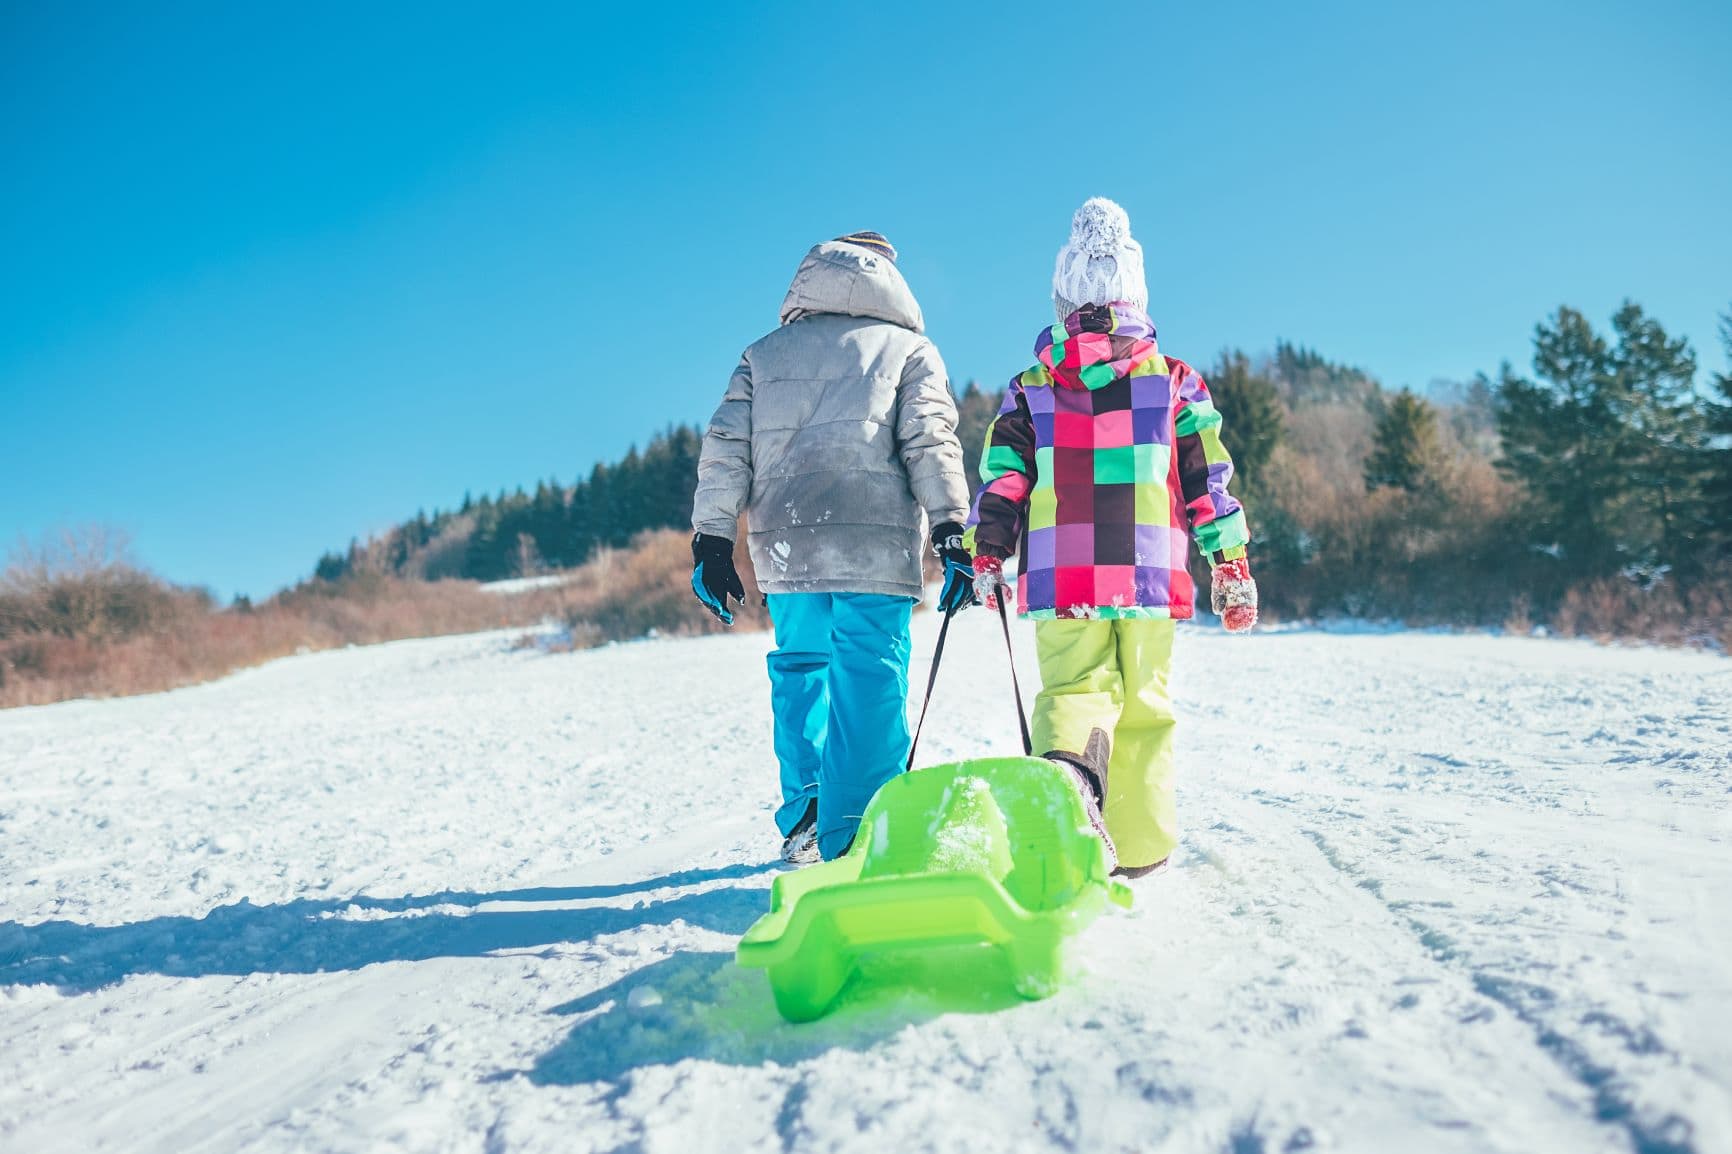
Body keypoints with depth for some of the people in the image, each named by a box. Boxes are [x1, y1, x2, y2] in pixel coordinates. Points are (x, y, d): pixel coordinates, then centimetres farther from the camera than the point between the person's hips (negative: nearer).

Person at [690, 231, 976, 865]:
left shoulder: (764, 353, 21)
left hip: (783, 542, 3)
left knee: (798, 666, 18)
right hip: (875, 542, -3)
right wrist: (951, 534, -6)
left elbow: (725, 448, 12)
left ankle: (804, 817, 13)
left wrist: (711, 541, 11)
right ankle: (853, 839, -6)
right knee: (870, 680, -2)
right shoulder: (911, 349, 14)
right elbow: (930, 441, -1)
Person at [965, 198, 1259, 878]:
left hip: (1062, 583, 0)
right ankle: (1140, 845, 14)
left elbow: (1001, 483, 4)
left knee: (1074, 686, 6)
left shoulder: (1029, 392, 11)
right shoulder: (1176, 384, 10)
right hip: (1151, 574, 0)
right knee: (1143, 702, 11)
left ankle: (1068, 772, -27)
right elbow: (1210, 483, 10)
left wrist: (985, 552, 7)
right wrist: (1231, 565, 13)